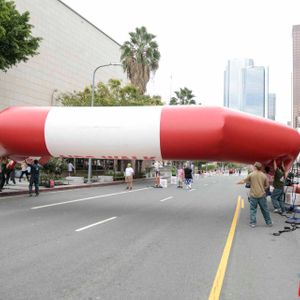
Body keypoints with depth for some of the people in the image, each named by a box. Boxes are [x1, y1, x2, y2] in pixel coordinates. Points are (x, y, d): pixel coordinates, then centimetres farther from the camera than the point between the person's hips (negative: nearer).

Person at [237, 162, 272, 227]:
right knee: (265, 209, 11)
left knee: (253, 209, 6)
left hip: (253, 195, -2)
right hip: (262, 195, 2)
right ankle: (269, 222, 21)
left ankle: (253, 223, 4)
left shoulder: (251, 174, -5)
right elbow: (267, 185, 9)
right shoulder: (264, 175, 1)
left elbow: (243, 181, 1)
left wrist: (238, 182, 20)